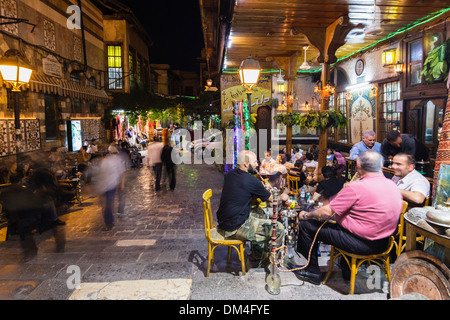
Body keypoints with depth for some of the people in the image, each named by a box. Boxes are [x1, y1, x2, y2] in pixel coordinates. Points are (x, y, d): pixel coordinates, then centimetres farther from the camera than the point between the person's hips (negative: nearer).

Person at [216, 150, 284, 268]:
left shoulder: (229, 175, 5)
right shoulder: (251, 181, -19)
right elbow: (271, 198, -4)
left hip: (223, 223, 9)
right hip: (236, 228, -9)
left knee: (255, 216, 30)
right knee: (279, 229, -2)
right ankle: (265, 262, 17)